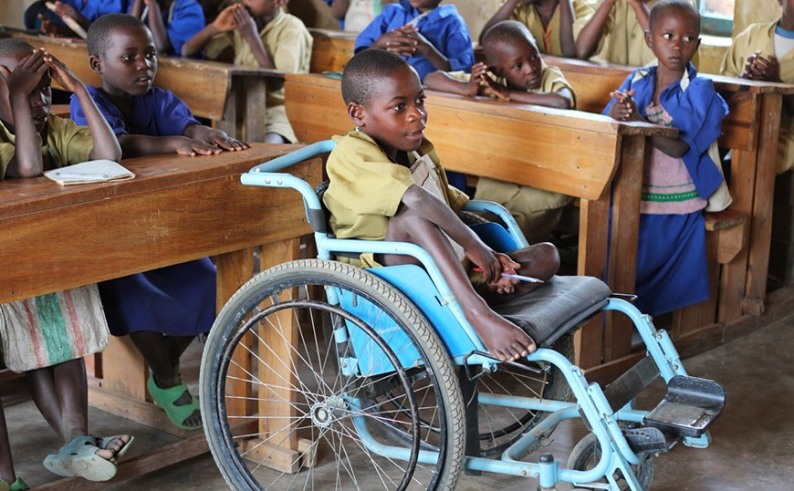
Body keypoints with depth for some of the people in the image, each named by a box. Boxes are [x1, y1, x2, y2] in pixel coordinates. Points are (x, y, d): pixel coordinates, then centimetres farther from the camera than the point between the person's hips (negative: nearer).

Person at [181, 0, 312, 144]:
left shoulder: (292, 28, -6)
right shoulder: (240, 22, 9)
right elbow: (187, 51, 11)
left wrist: (252, 36, -17)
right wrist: (215, 28, -7)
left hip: (277, 114, -5)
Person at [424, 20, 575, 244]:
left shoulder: (550, 77, -10)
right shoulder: (490, 79, -3)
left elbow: (562, 102, -35)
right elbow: (431, 79, -5)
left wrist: (508, 94, -28)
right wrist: (468, 88, -25)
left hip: (542, 185, -3)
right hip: (498, 179, 3)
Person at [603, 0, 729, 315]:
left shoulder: (700, 91, -8)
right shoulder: (636, 81, 4)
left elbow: (679, 147, -19)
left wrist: (636, 120, -28)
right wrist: (614, 117, -24)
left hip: (676, 208, -3)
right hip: (631, 198, 3)